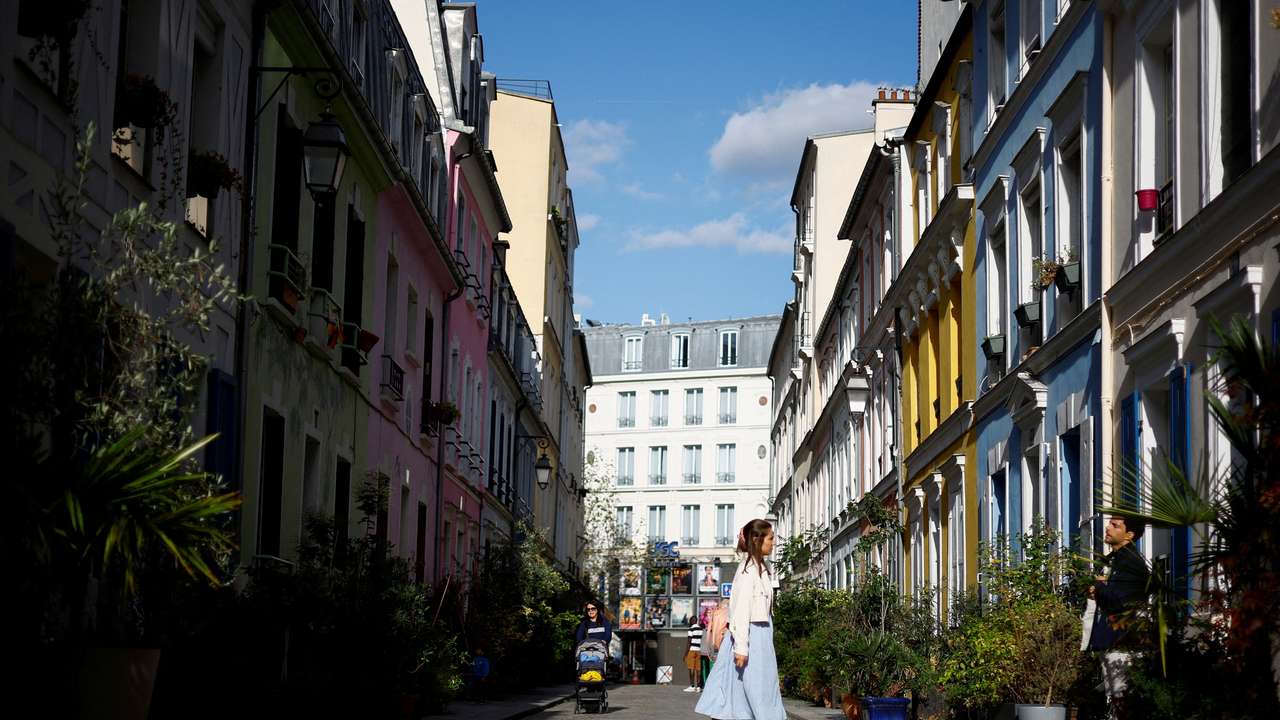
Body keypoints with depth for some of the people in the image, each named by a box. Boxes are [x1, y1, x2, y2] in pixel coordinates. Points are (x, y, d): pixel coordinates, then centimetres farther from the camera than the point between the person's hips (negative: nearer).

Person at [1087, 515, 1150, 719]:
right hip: (1109, 639, 10)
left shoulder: (1132, 561, -12)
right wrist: (1100, 590, 2)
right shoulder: (1114, 559, 19)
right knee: (1111, 698, 12)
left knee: (1120, 696, -10)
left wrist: (1098, 588, -5)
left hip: (1121, 639, -10)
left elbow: (1122, 597, -24)